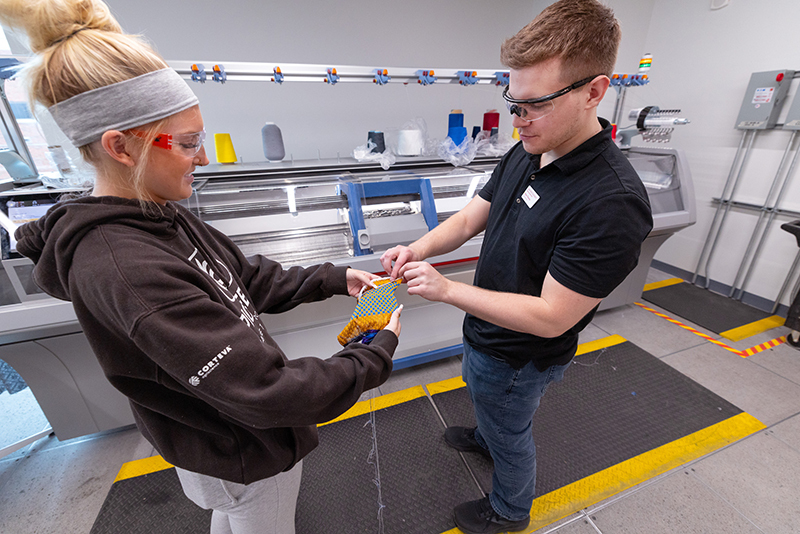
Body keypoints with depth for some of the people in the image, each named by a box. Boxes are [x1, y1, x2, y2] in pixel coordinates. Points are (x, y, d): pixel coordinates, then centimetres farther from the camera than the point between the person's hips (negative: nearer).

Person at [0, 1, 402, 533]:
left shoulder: (158, 216, -7)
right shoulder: (127, 272, -37)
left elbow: (249, 279, 0)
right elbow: (271, 396, -36)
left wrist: (335, 279, -6)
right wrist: (380, 351, -24)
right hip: (248, 458, -7)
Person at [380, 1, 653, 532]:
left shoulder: (613, 204, -33)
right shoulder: (524, 155, -7)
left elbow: (550, 318, -30)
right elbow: (470, 218, -2)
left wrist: (447, 289, -31)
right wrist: (418, 249, -19)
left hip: (519, 358, -7)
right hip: (486, 333, 7)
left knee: (509, 432, 23)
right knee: (487, 402, 35)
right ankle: (486, 438, 70)